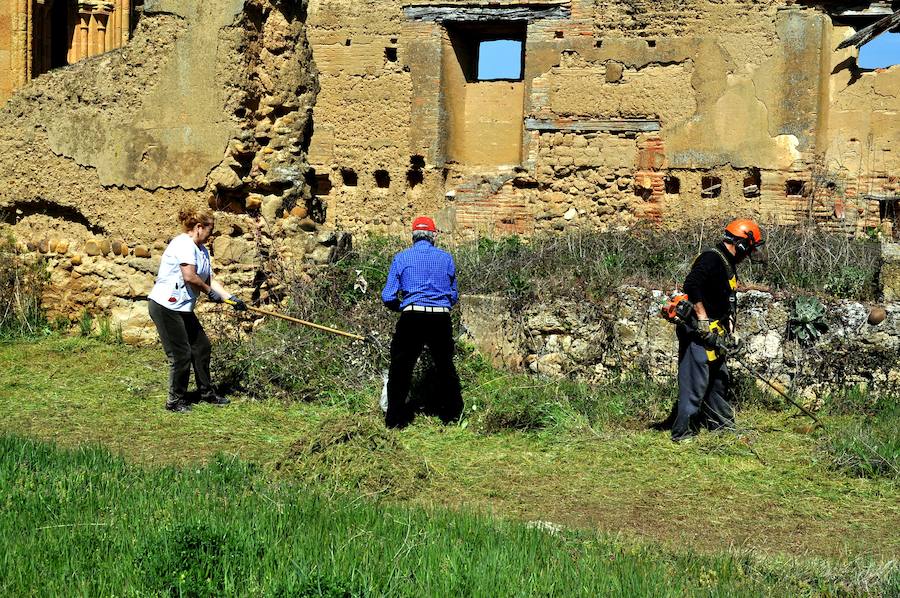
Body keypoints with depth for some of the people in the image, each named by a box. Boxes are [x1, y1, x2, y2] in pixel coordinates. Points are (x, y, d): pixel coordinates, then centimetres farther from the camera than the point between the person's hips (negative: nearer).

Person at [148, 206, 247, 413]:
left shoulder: (202, 250, 16)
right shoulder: (184, 244, -15)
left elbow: (210, 280, 14)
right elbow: (189, 277, -23)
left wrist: (231, 298, 3)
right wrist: (209, 291, -7)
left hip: (183, 308, 10)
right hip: (166, 307, -10)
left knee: (202, 347, 14)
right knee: (181, 354, -5)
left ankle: (207, 393, 27)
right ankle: (175, 401, 8)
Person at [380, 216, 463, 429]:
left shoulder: (401, 258, 4)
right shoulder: (446, 258, 9)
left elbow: (388, 297, 3)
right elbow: (454, 296, 15)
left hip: (411, 318, -2)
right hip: (441, 319, 2)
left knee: (400, 368, 8)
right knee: (445, 366, 17)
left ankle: (396, 419, 7)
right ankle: (451, 414, 24)